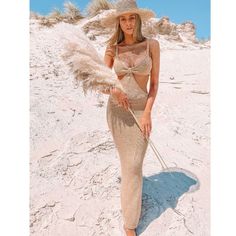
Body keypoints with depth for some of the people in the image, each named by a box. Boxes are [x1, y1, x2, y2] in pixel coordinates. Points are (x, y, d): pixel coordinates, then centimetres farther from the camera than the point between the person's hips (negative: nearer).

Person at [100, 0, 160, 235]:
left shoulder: (152, 44, -4)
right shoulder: (112, 50, 0)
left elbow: (154, 82, -3)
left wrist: (147, 113, -13)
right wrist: (113, 91, -24)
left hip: (140, 111, -1)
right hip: (116, 110, 2)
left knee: (133, 166, -1)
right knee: (128, 160, 13)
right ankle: (136, 191, 42)